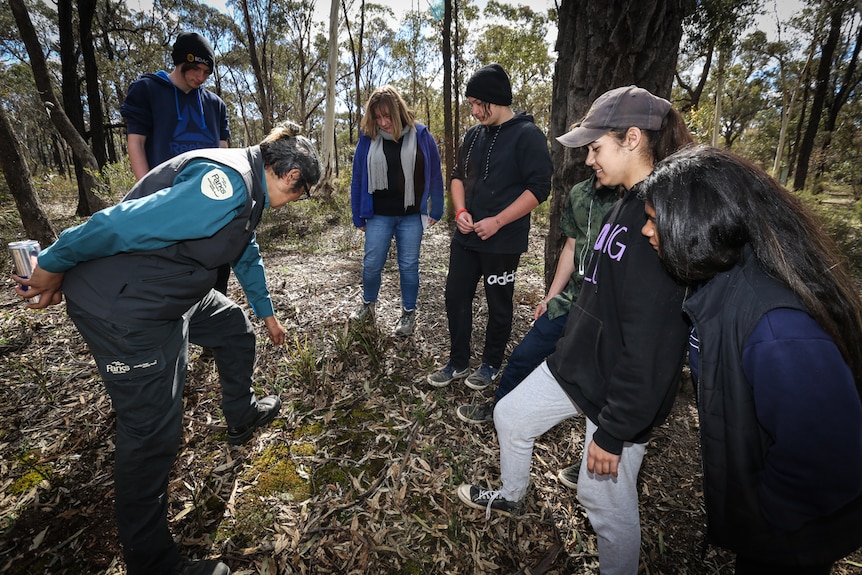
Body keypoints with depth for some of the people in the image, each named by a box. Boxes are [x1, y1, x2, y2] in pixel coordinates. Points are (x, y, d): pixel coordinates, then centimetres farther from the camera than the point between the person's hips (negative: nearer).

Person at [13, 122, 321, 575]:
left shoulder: (248, 187, 8)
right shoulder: (224, 186, -26)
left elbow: (247, 255, 21)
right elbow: (120, 224, -25)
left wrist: (267, 313, 31)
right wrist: (53, 266, -9)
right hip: (125, 308, -10)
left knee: (235, 330, 22)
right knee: (152, 430, -1)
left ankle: (241, 418, 45)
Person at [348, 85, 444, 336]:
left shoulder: (420, 136, -5)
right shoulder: (368, 139, -2)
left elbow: (435, 175, 2)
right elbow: (358, 178, 4)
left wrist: (435, 210, 1)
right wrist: (359, 216, 5)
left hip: (411, 216, -1)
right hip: (378, 215, 1)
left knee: (409, 266, 8)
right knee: (371, 264, 8)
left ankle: (409, 313, 25)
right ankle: (368, 305, 34)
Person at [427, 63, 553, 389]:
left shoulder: (527, 136, -10)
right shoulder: (474, 134, 10)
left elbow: (539, 188, -15)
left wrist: (497, 221, -20)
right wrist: (461, 211, -2)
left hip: (502, 241, -6)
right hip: (465, 237, 7)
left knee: (498, 305, 9)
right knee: (456, 298, 11)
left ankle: (492, 364, 30)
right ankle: (457, 362, 28)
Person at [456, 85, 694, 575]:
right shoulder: (626, 205, 5)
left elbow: (650, 345, -26)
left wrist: (614, 429, -20)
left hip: (620, 391, -9)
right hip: (576, 362, 9)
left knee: (605, 497, 10)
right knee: (511, 415, 21)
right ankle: (511, 497, 50)